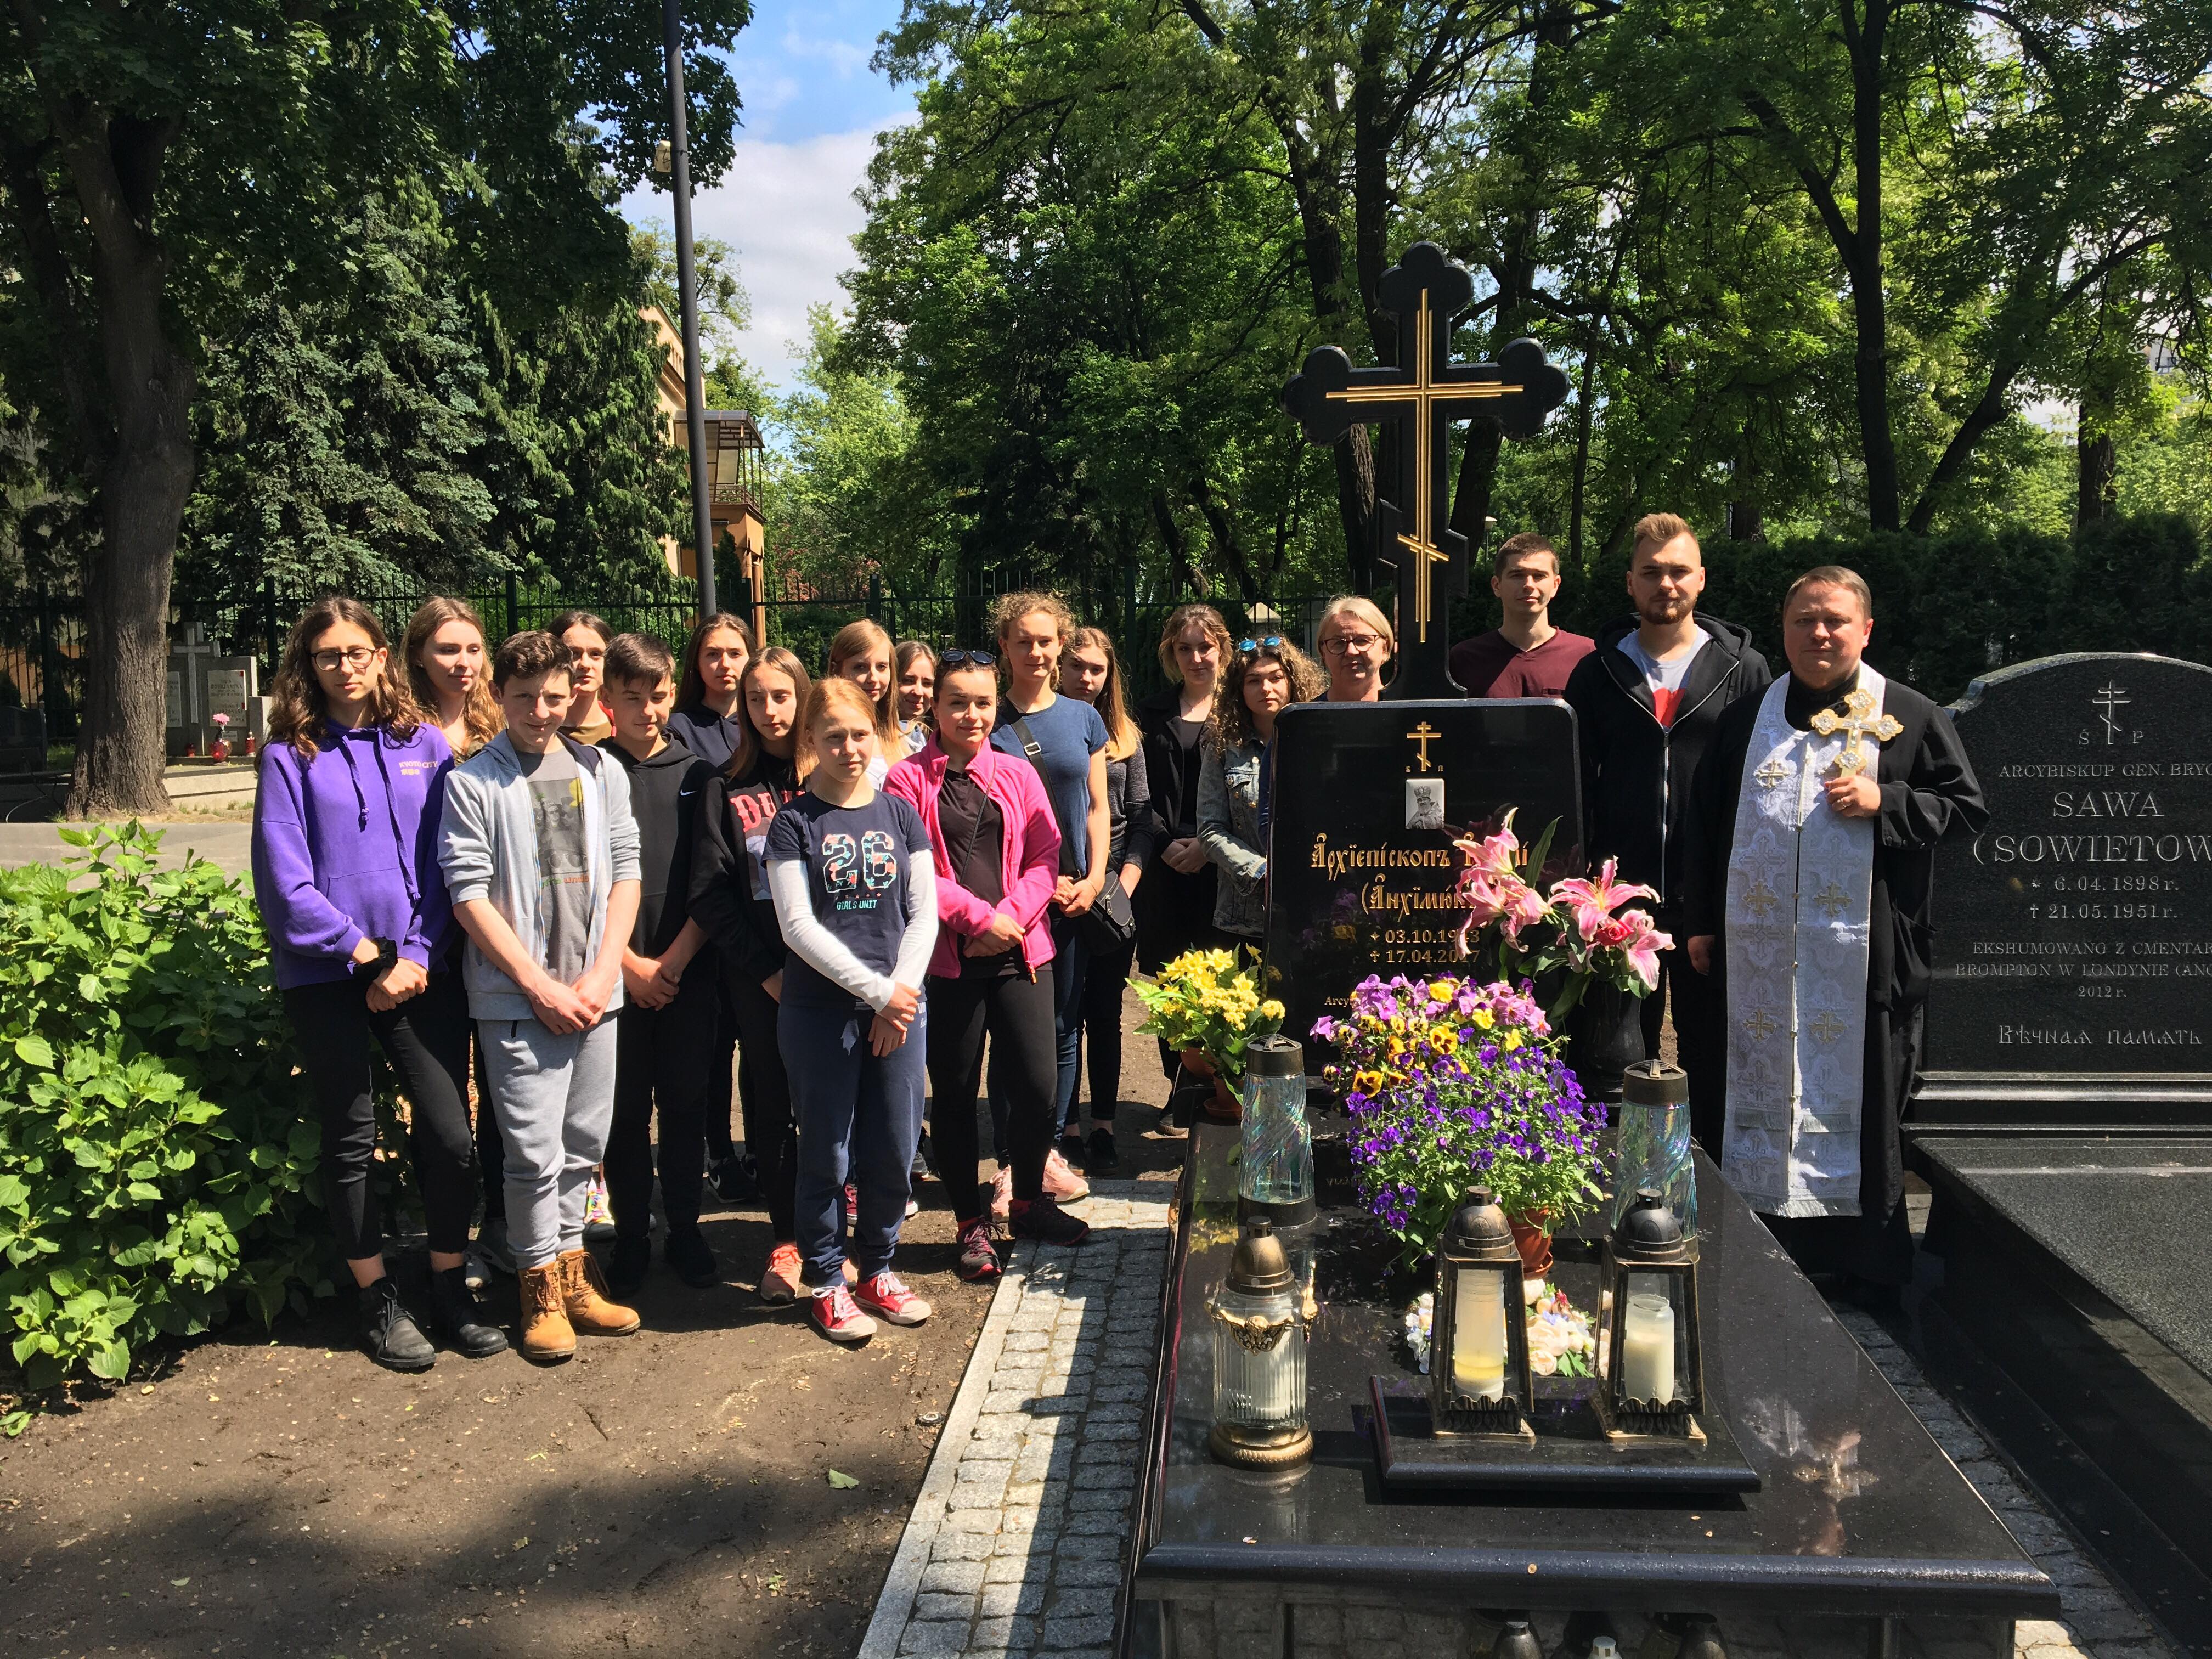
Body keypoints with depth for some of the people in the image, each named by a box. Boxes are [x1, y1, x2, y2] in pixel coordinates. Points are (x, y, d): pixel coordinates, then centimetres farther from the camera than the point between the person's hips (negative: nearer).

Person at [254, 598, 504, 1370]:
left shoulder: (424, 743, 5)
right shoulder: (290, 756, 0)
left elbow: (445, 864, 2)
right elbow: (283, 880, -5)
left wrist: (416, 955, -8)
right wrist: (365, 951, -8)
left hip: (420, 967, 1)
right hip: (327, 974, -1)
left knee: (449, 1132, -2)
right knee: (351, 1140, 8)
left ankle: (450, 1290, 17)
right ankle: (380, 1301, 23)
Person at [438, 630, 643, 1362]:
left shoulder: (602, 772, 9)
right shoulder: (472, 783, -3)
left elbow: (625, 871, 7)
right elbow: (470, 894, -7)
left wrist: (600, 973, -4)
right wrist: (540, 985, -10)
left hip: (594, 994, 4)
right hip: (517, 999, -4)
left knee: (585, 1143, 12)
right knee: (535, 1151, -1)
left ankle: (571, 1268, 27)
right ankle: (542, 1288, 15)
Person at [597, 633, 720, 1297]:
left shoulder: (697, 775, 6)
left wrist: (674, 961, -7)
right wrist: (630, 963, -9)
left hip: (688, 973, 1)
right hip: (618, 971, -1)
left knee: (686, 1104, 8)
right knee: (625, 1109, 6)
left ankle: (684, 1233, 21)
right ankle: (630, 1237, 20)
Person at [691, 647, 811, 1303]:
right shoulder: (728, 789, 5)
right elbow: (711, 894, 1)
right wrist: (766, 970, -6)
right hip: (759, 976, 1)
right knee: (773, 1107, 8)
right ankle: (785, 1241, 19)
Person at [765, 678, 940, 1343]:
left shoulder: (900, 814, 7)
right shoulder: (794, 823, -2)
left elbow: (923, 915, 5)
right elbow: (798, 926, -9)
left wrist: (901, 993, -8)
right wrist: (875, 990, -14)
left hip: (900, 1006, 3)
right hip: (819, 1009, -3)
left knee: (894, 1150, 9)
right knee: (828, 1153, 6)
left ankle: (877, 1269, 27)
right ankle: (825, 1282, 21)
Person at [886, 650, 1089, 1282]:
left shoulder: (1018, 775, 10)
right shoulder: (908, 779, -1)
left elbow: (1045, 857, 6)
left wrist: (1012, 916, -9)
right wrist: (979, 916, -12)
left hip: (1019, 951, 3)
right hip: (947, 959, -2)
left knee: (1040, 1087, 1)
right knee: (955, 1095, 7)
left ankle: (1028, 1203, 26)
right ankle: (972, 1224, 24)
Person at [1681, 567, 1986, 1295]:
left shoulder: (1910, 718, 4)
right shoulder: (1745, 721, 12)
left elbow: (1968, 810, 3)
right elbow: (1703, 826, 14)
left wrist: (1886, 801, -13)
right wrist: (1700, 922, 10)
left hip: (1863, 955, -3)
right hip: (1758, 954, 3)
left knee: (1861, 1103, 3)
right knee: (1760, 1097, 8)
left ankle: (1869, 1263, 17)